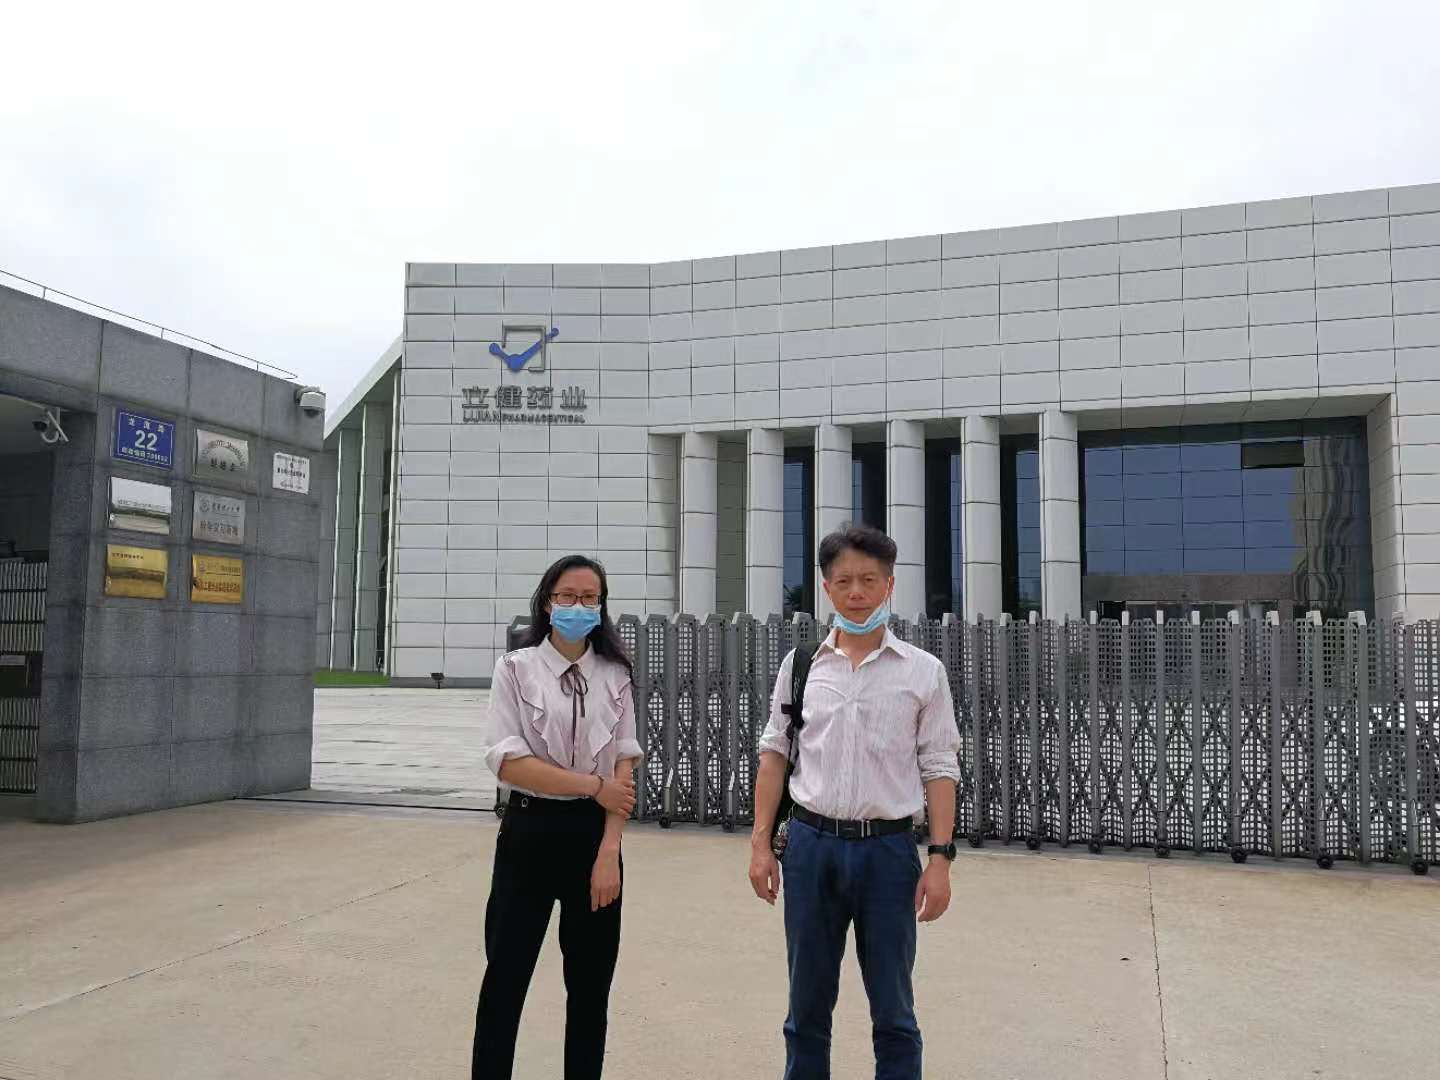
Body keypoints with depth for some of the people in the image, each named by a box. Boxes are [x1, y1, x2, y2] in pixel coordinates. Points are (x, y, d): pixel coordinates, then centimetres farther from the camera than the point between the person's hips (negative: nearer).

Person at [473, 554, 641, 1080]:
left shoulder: (615, 675, 5)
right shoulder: (516, 668, -1)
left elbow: (624, 769, 0)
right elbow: (509, 762, -11)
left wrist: (609, 852, -10)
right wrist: (594, 785, -12)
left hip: (596, 835, 2)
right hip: (530, 833, -2)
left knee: (590, 985, 11)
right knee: (505, 979, 2)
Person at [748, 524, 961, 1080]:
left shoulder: (923, 671, -1)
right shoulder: (799, 664, 4)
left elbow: (939, 770, -1)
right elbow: (774, 756, 8)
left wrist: (940, 858, -7)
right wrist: (761, 843, 5)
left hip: (888, 847, -1)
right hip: (811, 843, 2)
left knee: (893, 1011, 10)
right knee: (807, 1004, 15)